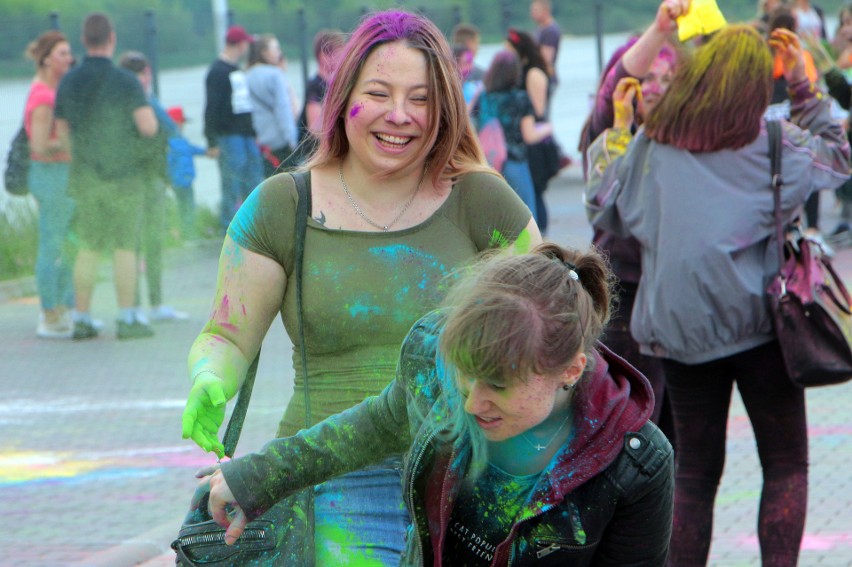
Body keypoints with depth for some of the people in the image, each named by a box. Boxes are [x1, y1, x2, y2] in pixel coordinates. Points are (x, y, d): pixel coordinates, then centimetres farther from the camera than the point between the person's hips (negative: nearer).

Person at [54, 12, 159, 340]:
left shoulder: (68, 83, 1)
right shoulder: (126, 82, -13)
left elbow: (62, 134, 8)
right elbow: (149, 128, -17)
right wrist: (145, 110, 5)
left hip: (84, 178, 4)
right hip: (123, 177, -4)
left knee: (88, 249, 9)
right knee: (125, 248, 1)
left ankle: (81, 321, 7)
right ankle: (127, 321, 1)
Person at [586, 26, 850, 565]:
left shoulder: (650, 143, -2)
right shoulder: (774, 143, -6)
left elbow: (602, 202, 10)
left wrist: (618, 126, 18)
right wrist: (805, 84, 11)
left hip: (680, 329, 3)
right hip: (758, 322, -2)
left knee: (695, 471, 11)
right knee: (786, 465, 6)